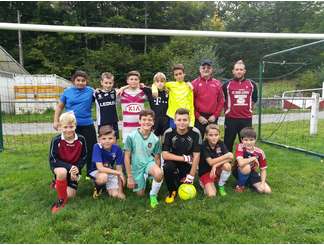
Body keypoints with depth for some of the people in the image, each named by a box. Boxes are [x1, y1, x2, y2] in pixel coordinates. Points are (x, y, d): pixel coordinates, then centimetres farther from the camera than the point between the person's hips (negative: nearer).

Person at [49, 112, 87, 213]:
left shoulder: (81, 140, -14)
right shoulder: (56, 140, -20)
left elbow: (84, 157, -5)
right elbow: (52, 160, -18)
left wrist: (77, 168, -23)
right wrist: (69, 167, -29)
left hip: (74, 168, 3)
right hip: (59, 166, -2)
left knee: (70, 195, -3)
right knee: (62, 172, -39)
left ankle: (58, 184, 32)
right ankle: (61, 200, -15)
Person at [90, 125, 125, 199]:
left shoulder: (117, 149, -18)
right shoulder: (97, 147, -26)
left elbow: (119, 169, -14)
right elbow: (100, 168, -29)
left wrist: (120, 191, -15)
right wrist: (118, 172, -29)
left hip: (111, 172, 3)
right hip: (96, 171, -3)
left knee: (115, 195, -12)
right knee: (103, 177, -37)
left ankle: (106, 186, 22)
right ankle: (98, 188, -1)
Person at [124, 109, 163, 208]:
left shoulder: (155, 139, -10)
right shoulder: (131, 136, -16)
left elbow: (157, 158, 1)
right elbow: (127, 157, -11)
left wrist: (156, 171, -3)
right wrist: (129, 177, -10)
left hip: (149, 162, 0)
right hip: (136, 167, 0)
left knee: (159, 174, -33)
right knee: (140, 194, 7)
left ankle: (153, 195, -4)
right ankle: (144, 178, 39)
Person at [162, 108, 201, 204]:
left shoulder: (195, 133, -18)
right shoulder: (169, 133, -17)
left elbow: (196, 156, -15)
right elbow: (165, 155, -20)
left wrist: (191, 176, -15)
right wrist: (184, 158, -22)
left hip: (188, 164, 1)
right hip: (173, 161, 0)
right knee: (167, 168, -33)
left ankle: (182, 180, 25)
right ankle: (172, 191, -5)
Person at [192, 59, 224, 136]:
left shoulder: (217, 83, 8)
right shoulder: (194, 83, 1)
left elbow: (221, 102, 7)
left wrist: (215, 115, -3)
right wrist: (198, 116, -8)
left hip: (213, 118, 3)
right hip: (198, 118, -2)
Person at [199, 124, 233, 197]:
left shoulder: (221, 144, -7)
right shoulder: (203, 146, -18)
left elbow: (230, 158, -19)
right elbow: (211, 162, -26)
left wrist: (216, 165, -29)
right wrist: (226, 156, -27)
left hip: (217, 170, 4)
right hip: (205, 172, -4)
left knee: (227, 165, -28)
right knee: (212, 194, -24)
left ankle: (221, 186, -3)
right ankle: (204, 183, 10)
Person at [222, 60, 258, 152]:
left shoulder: (252, 84, 5)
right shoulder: (227, 85, -1)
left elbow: (254, 99, 18)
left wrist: (248, 108, 15)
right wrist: (229, 108, 10)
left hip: (246, 119, 2)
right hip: (231, 119, -2)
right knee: (228, 143, 6)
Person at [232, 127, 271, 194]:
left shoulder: (259, 152, -14)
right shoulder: (240, 147, -25)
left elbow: (263, 169, -5)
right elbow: (241, 163, -42)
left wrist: (262, 183, -18)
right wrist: (253, 158, -28)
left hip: (252, 173, 4)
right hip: (239, 172, -4)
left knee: (267, 190, -12)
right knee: (246, 167, -38)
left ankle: (248, 182, 15)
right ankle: (240, 185, -10)